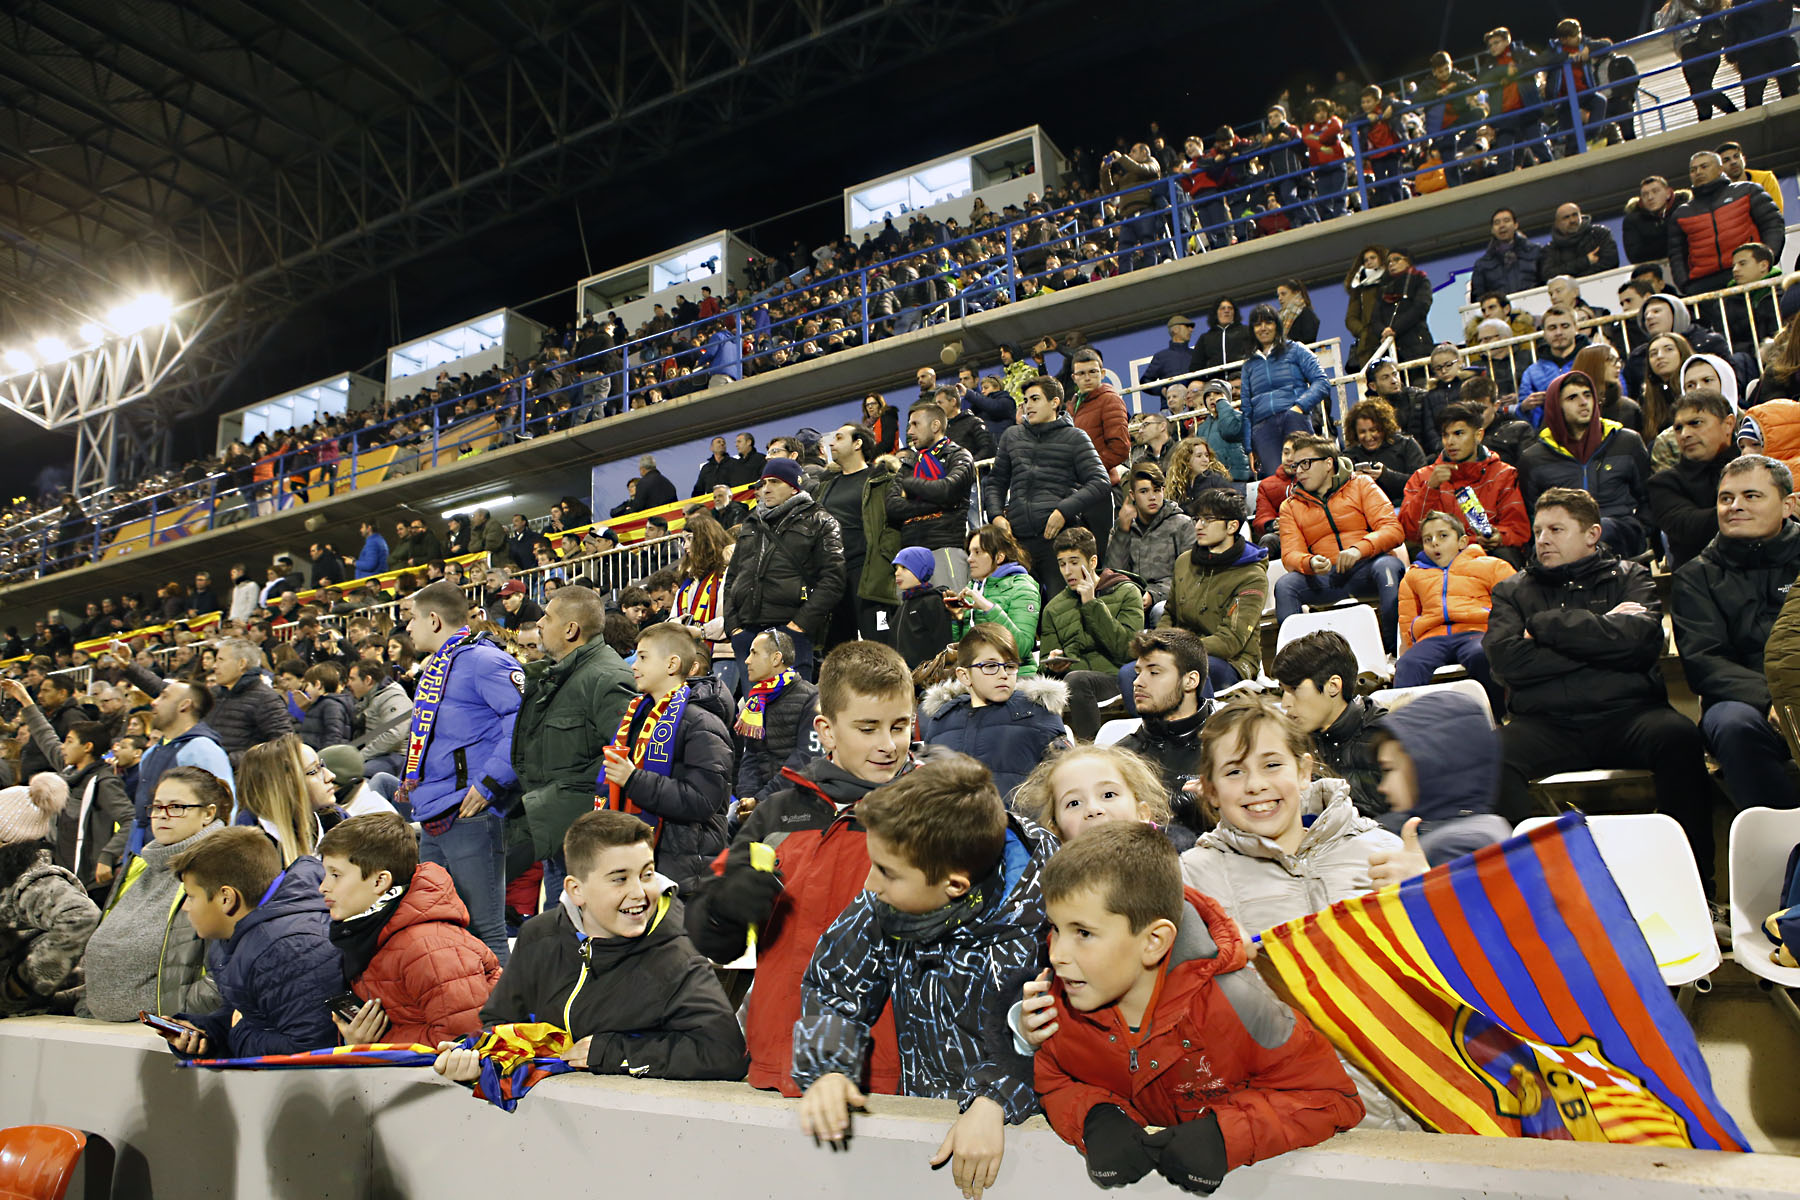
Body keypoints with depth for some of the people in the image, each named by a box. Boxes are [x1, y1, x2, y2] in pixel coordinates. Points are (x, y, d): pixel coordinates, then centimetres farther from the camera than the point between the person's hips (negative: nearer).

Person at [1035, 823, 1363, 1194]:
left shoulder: (1229, 1002, -22)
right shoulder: (1057, 1001, -14)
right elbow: (1050, 1080, 2)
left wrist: (1225, 1134, -26)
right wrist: (1094, 1119, -19)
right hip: (1134, 1173, 2)